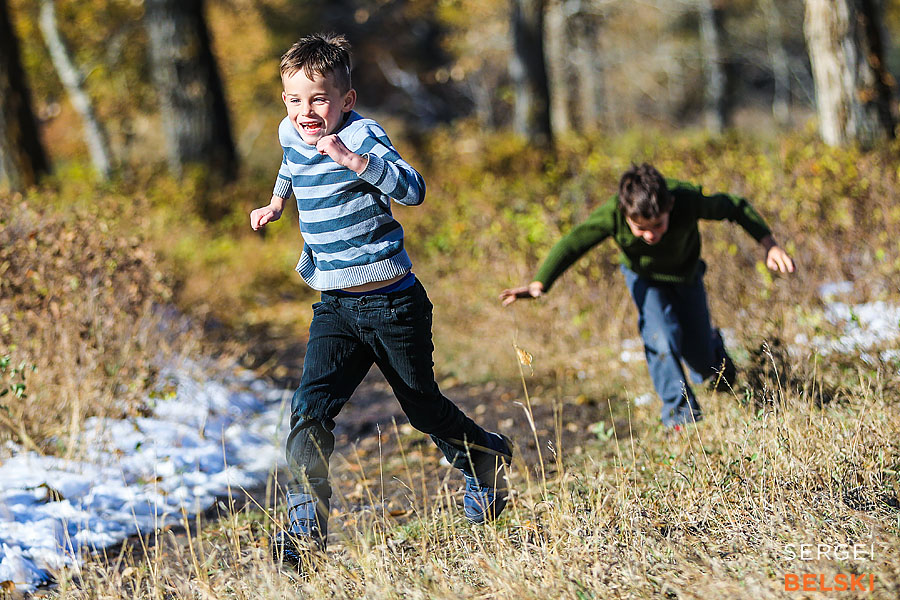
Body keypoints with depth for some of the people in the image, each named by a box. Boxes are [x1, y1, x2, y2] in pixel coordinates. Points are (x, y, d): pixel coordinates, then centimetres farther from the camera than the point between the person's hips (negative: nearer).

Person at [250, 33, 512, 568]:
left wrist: (351, 159, -45)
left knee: (424, 407, 13)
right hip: (334, 307, 5)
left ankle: (488, 460, 43)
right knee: (311, 406, -15)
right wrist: (277, 202, 17)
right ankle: (307, 527, -15)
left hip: (392, 303, -5)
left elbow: (412, 189, -35)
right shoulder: (291, 136, 4)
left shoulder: (361, 137, -17)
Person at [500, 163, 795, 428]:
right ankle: (679, 408, 0)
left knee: (702, 363, 8)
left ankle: (711, 343, 46)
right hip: (644, 277, 0)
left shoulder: (688, 201, -39)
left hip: (685, 274, 0)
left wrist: (769, 244, -27)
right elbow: (572, 245, -29)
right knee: (661, 340, -24)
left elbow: (735, 207, -22)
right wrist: (539, 283, -42)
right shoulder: (611, 215, -39)